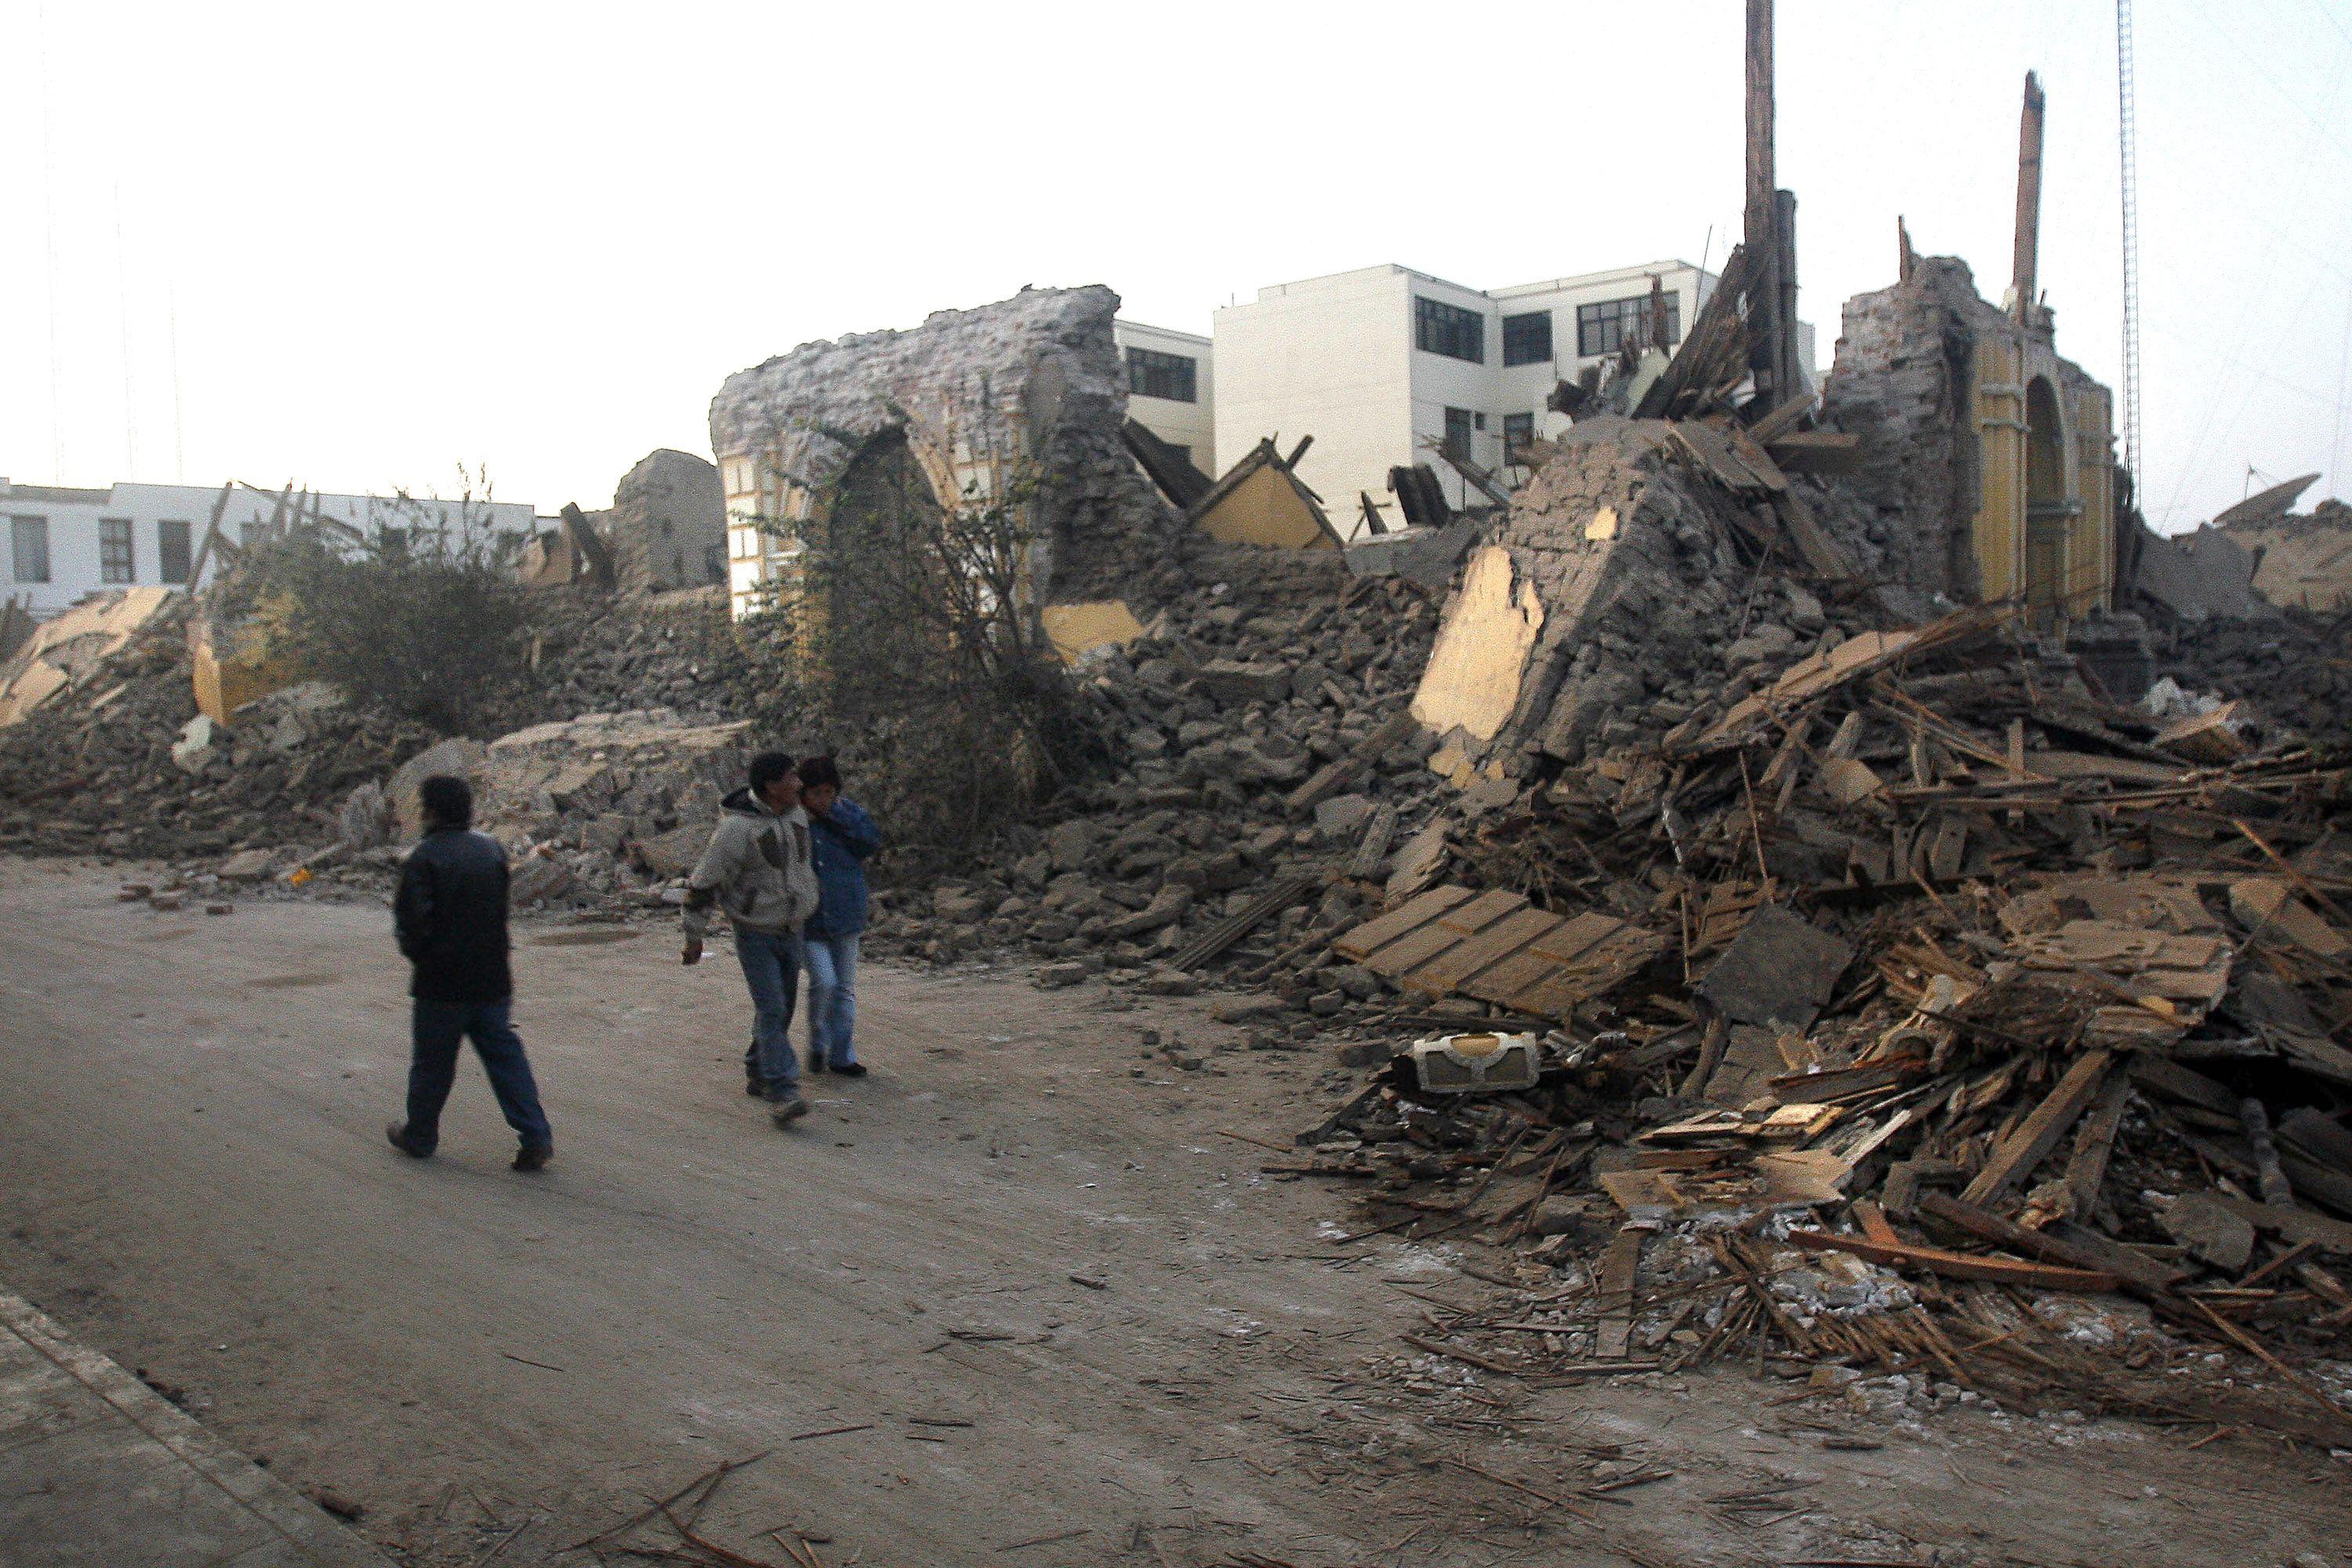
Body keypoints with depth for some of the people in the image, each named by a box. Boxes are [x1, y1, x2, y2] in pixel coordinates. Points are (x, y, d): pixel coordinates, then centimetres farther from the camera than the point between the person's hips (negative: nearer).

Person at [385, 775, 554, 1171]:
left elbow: (413, 920, -20)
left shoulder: (424, 859, -15)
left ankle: (419, 1137, 28)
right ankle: (536, 1137, 0)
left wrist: (418, 955, -1)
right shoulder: (492, 850, 5)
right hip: (493, 979, 5)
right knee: (505, 1055, 8)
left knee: (432, 1063, 11)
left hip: (441, 982, -5)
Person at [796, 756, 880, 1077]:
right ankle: (818, 1045, 9)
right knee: (824, 981, -16)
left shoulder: (847, 812, 1)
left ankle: (841, 1055, 24)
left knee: (845, 988, 11)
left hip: (846, 916, 4)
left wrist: (834, 812, -17)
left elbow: (872, 840, -14)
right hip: (807, 918, -4)